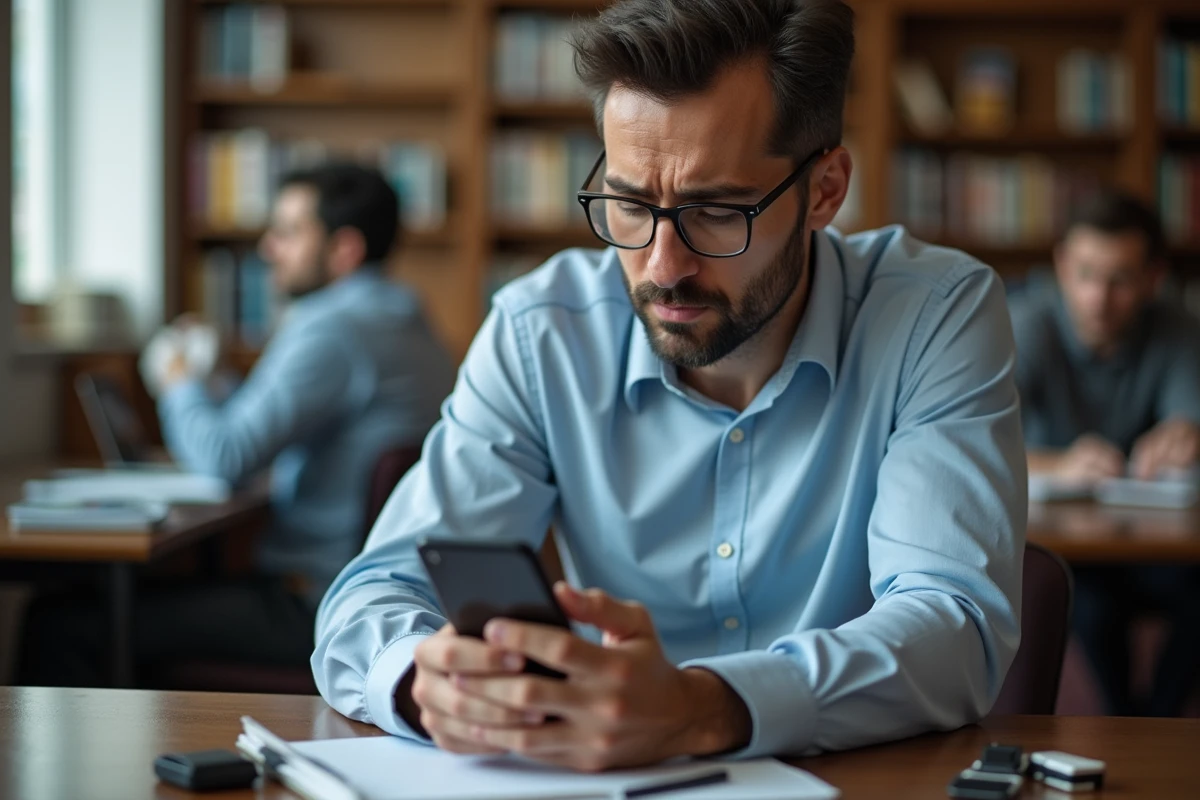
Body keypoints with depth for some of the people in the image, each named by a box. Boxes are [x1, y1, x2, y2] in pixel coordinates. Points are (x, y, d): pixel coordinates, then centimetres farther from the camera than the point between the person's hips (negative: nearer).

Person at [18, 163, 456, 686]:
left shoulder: (331, 331, -17)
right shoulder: (405, 321, 16)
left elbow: (226, 457, -23)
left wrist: (178, 382, -3)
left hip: (315, 608, -11)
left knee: (60, 626, -11)